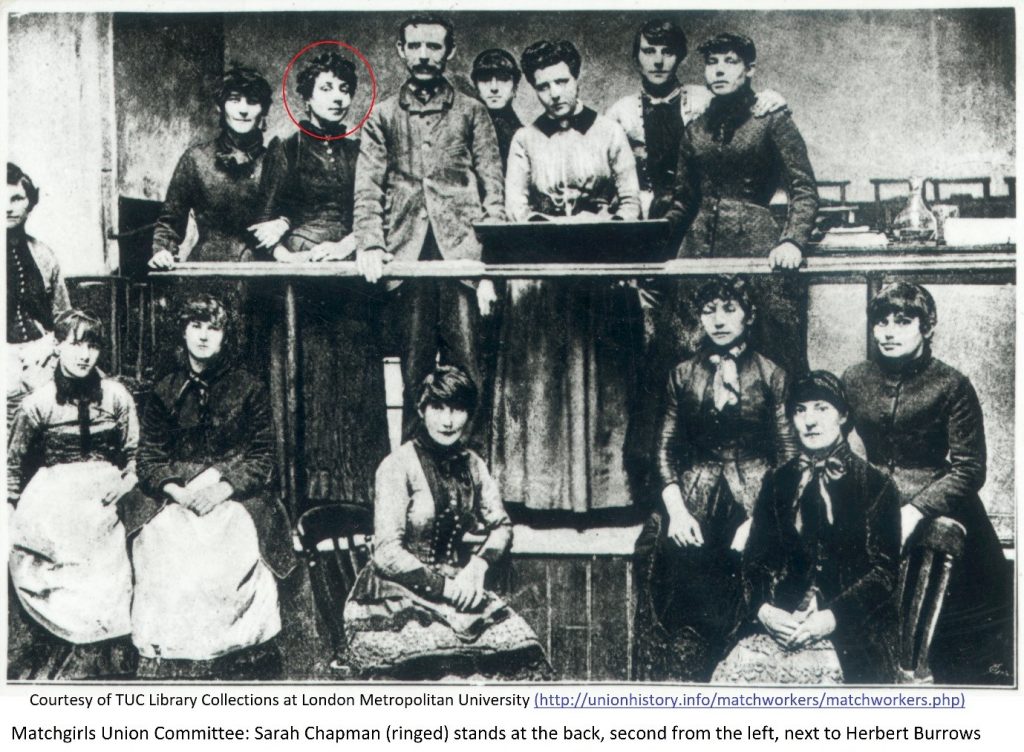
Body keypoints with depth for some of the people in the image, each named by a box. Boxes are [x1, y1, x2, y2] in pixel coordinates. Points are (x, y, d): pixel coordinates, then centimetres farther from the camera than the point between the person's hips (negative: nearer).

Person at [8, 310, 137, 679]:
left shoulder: (116, 396, 1)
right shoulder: (37, 403, -1)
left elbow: (133, 454, 13)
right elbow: (15, 464, 10)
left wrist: (123, 482, -2)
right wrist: (14, 512, 10)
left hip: (101, 507, 1)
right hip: (51, 509, -1)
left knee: (106, 601, -1)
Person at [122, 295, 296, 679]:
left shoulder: (249, 390, 8)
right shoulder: (165, 391, 12)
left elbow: (262, 457, 3)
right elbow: (149, 458, 8)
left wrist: (223, 489, -11)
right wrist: (178, 491, -9)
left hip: (236, 494, -1)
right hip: (174, 495, 1)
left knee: (238, 554, -25)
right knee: (167, 558, -21)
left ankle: (239, 657, -16)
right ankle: (166, 663, -15)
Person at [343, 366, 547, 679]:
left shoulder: (472, 465, 8)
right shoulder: (398, 466, -11)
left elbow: (501, 527, 12)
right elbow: (387, 553, -15)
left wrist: (478, 564, -8)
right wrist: (444, 586, -18)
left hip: (453, 585, 6)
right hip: (393, 596, -6)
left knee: (522, 647, -17)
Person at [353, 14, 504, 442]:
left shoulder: (471, 112, 11)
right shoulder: (382, 116, 15)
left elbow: (493, 192, 6)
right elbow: (367, 189, 7)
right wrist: (371, 243, -10)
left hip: (461, 251, -1)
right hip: (407, 256, 1)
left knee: (466, 370, -7)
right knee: (414, 370, 1)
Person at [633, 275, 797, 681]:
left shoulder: (772, 377, 8)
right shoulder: (683, 375, 15)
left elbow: (788, 455, 3)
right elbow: (666, 448, 10)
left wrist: (760, 518, -10)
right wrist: (676, 509, -6)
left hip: (754, 497, -1)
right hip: (694, 494, 2)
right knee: (674, 558, -21)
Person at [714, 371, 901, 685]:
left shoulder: (876, 486, 5)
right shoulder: (777, 482, 16)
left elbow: (884, 572, -1)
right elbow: (755, 557, 12)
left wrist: (833, 618, -14)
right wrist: (763, 609, -8)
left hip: (850, 632, -3)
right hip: (781, 622, 3)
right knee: (735, 670, -25)